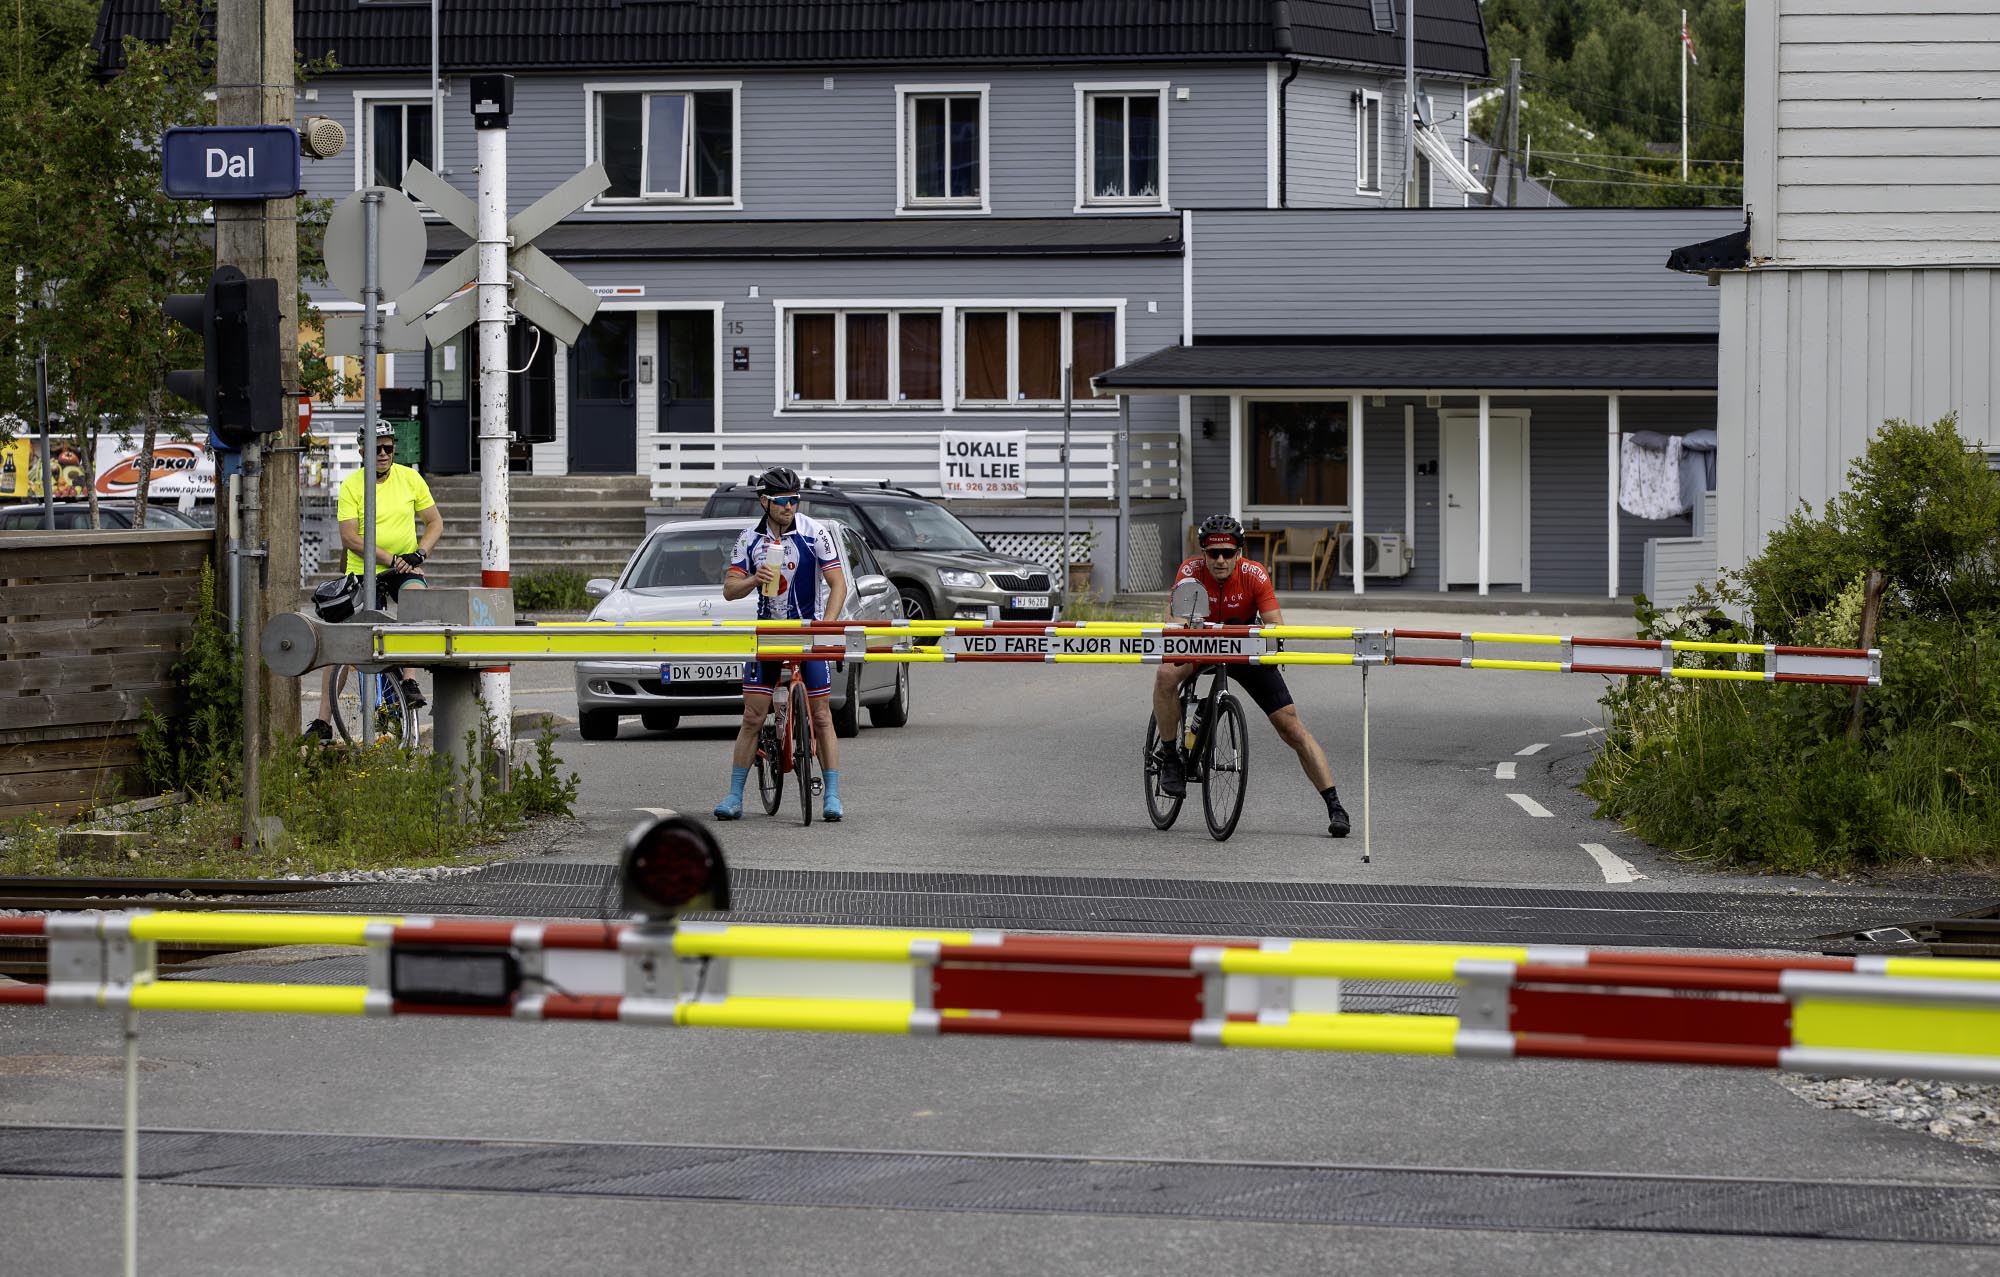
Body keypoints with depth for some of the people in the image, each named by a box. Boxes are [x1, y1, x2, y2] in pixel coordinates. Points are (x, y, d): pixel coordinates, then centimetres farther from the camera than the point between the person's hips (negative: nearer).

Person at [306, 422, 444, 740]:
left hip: (404, 569, 0)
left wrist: (419, 553, -12)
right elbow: (349, 538, -14)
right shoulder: (351, 486, -6)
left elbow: (435, 522, 6)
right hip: (363, 572, 0)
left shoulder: (410, 479, 0)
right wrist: (389, 558, -21)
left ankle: (410, 681, -31)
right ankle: (323, 722, 6)